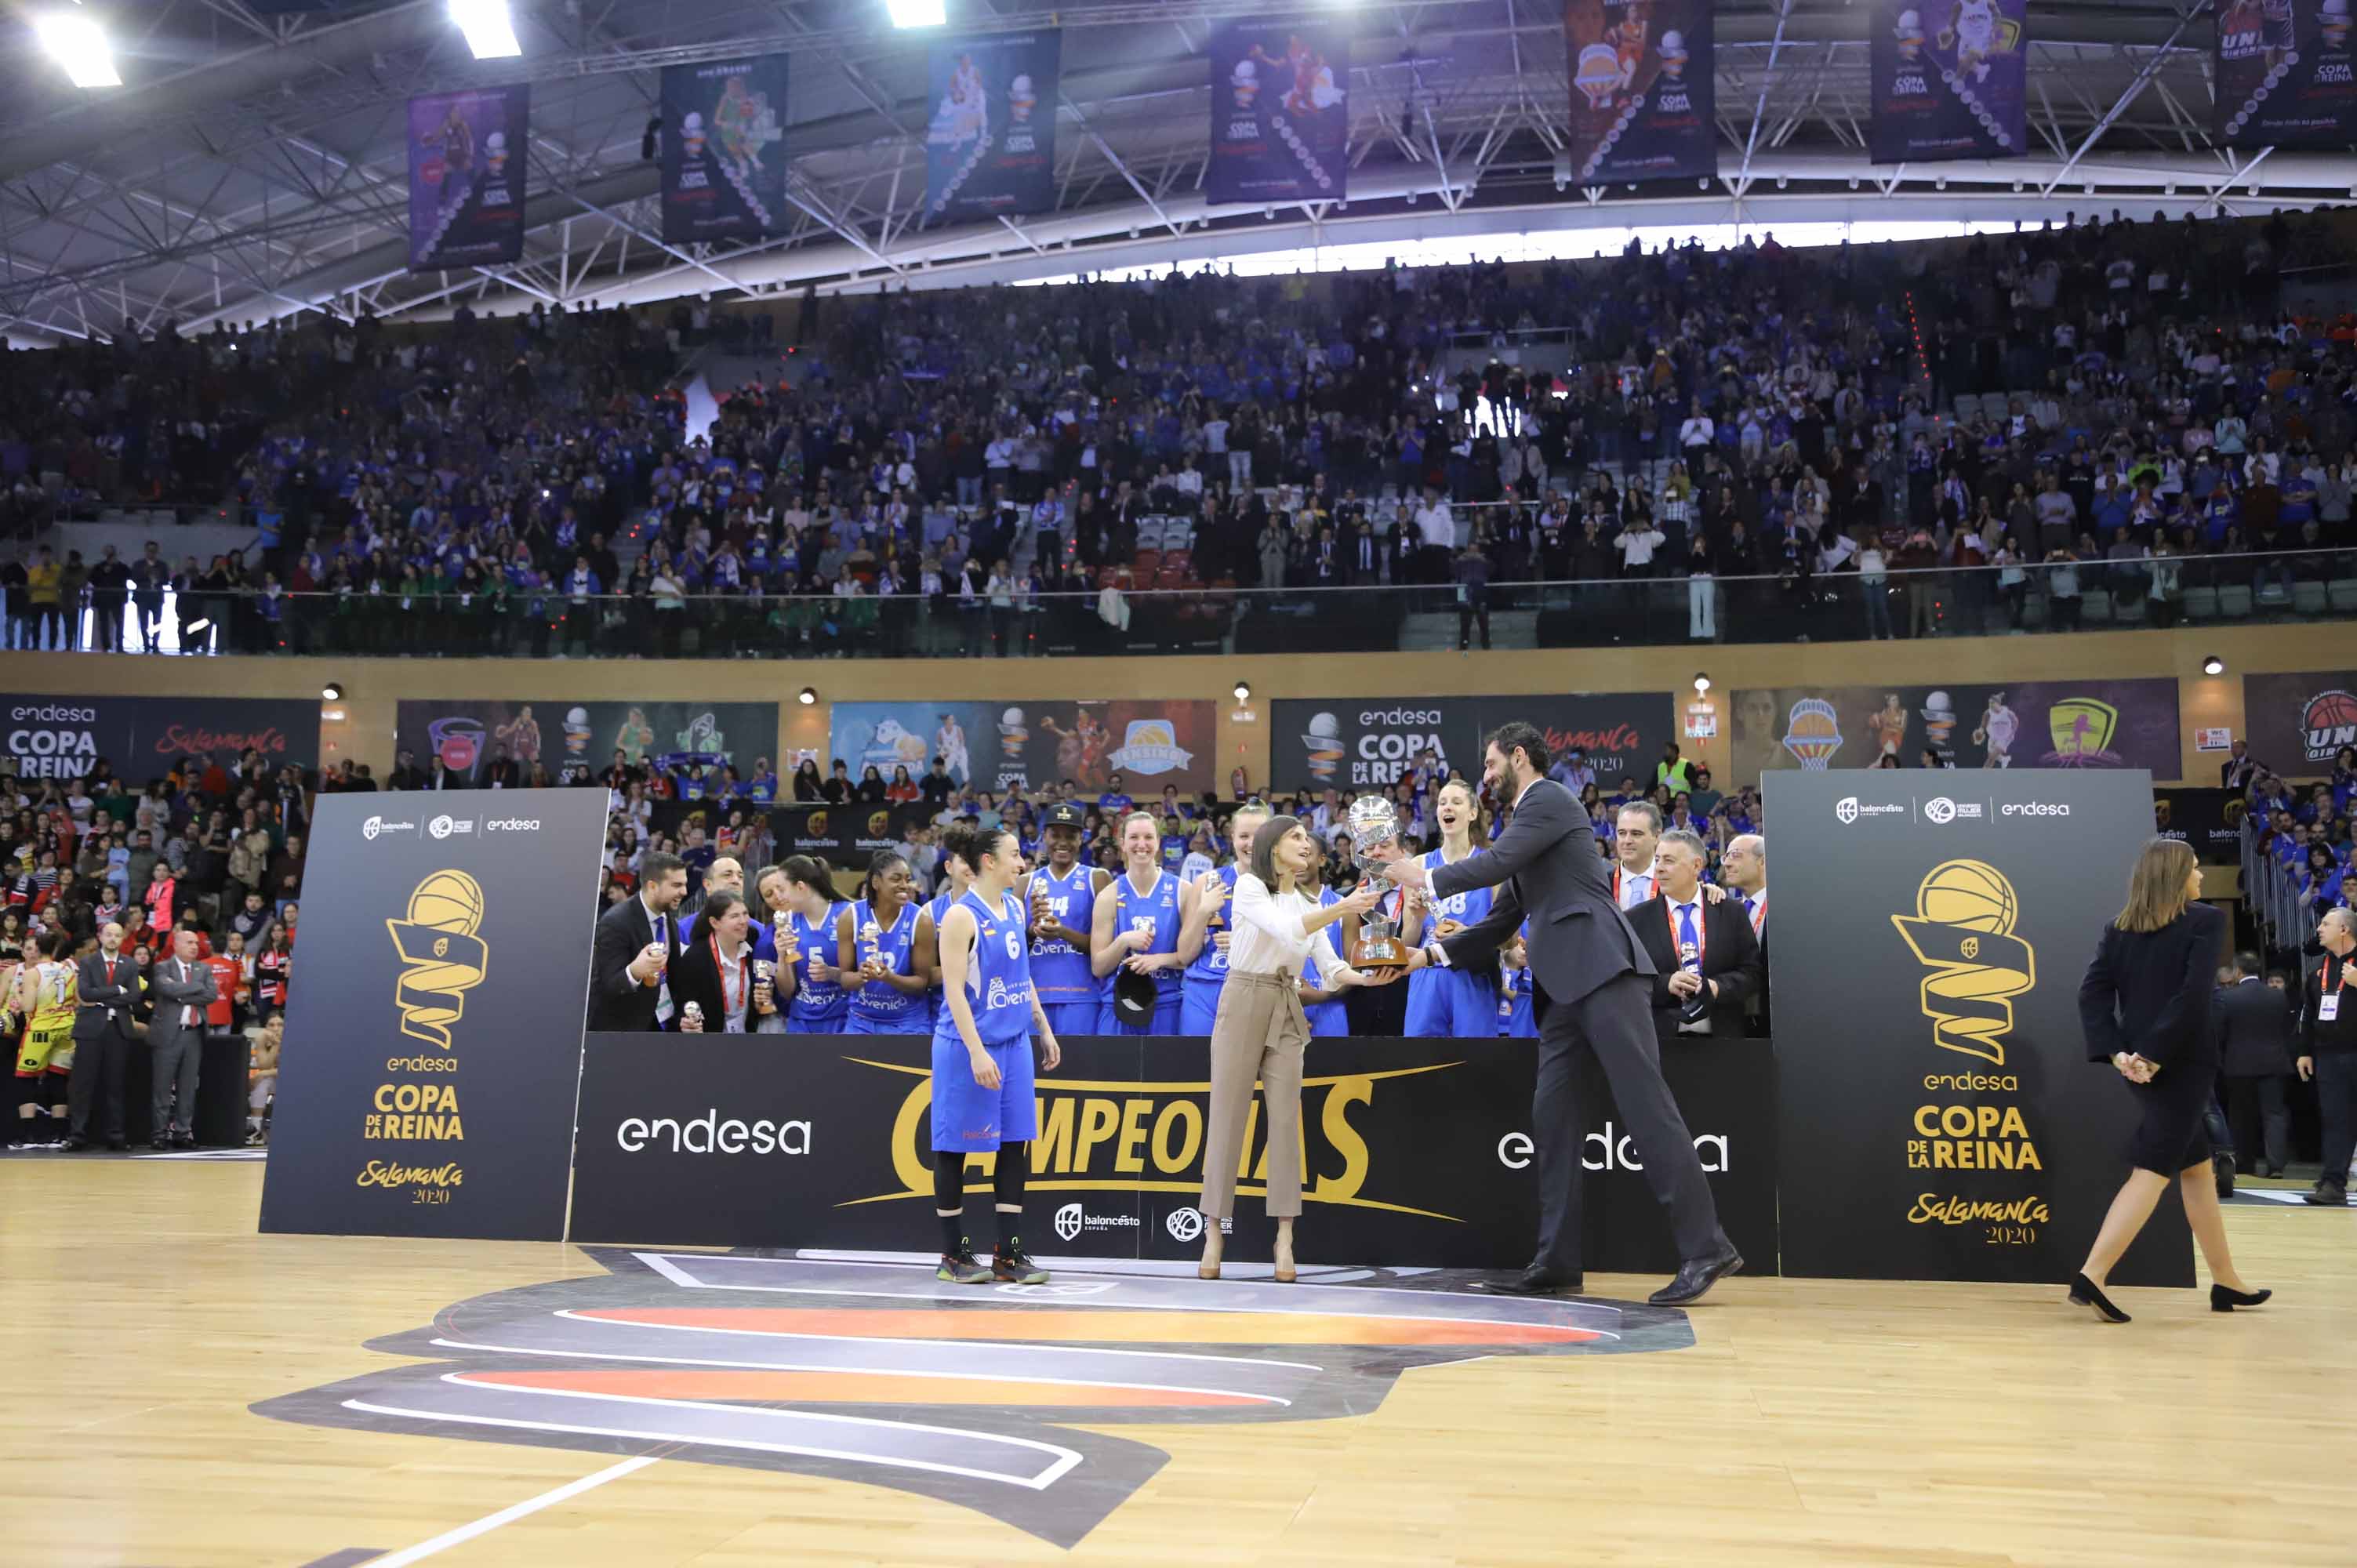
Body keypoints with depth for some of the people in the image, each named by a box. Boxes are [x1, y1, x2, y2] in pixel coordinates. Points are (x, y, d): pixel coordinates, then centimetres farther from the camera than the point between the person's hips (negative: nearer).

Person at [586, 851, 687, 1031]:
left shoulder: (670, 914, 1)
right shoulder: (616, 922, -20)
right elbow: (608, 986, -23)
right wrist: (634, 971, -43)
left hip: (664, 1021, 7)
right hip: (621, 1027, -7)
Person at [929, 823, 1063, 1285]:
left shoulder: (1015, 908, 10)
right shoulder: (961, 916, -13)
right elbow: (953, 990, -16)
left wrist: (1044, 1030, 19)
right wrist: (977, 1052, -21)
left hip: (1014, 1042, 7)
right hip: (967, 1047, -7)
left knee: (1016, 1144, 5)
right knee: (954, 1148, 3)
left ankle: (1008, 1255, 11)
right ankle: (955, 1255, 13)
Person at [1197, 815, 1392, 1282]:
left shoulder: (1310, 902, 15)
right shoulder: (1249, 887, -4)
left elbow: (1330, 968, 7)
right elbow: (1288, 928, -21)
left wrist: (1367, 978, -13)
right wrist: (1342, 908, -32)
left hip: (1287, 1014, 5)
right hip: (1243, 1004, -5)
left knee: (1286, 1118, -2)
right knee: (1227, 1118, -4)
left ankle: (1285, 1238, -2)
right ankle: (1214, 1233, 2)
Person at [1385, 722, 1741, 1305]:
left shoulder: (1549, 799, -1)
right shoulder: (1529, 820, 26)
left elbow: (1496, 863, -14)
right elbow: (1498, 924, 27)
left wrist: (1427, 878, 1)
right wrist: (1430, 954, 19)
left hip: (1603, 972, -10)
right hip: (1566, 988, 10)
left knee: (1644, 1104, -12)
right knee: (1551, 1115, 4)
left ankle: (1706, 1247, -10)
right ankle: (1557, 1261, 6)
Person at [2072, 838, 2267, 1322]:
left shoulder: (2119, 927, 8)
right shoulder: (2207, 920, -7)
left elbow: (2091, 992, -2)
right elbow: (2193, 994, -19)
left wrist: (2117, 1054, -7)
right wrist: (2156, 1055, -17)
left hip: (2140, 1062, 6)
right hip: (2185, 1063, -6)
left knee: (2197, 1167, 18)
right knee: (2152, 1170, -6)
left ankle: (2225, 1282, 26)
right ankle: (2092, 1276, -15)